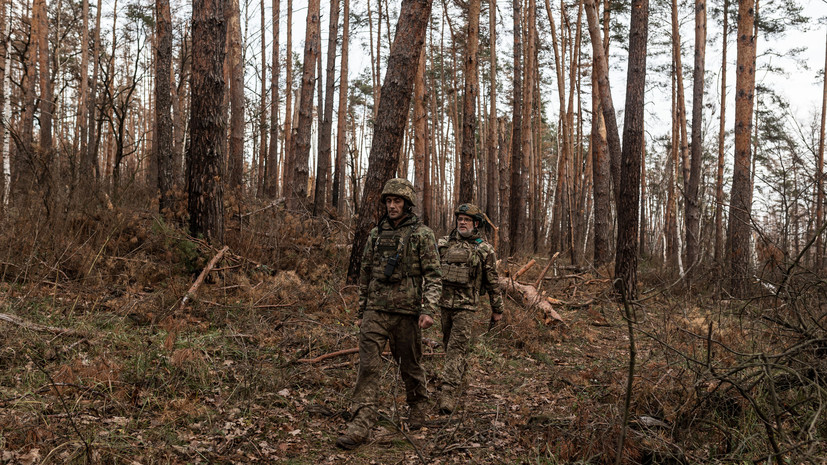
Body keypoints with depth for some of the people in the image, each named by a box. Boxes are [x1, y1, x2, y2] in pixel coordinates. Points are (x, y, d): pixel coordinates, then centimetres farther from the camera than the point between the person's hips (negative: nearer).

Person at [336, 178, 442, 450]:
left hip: (406, 312, -3)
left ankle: (418, 407, 34)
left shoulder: (422, 234, -1)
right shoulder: (376, 234, 12)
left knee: (410, 365, 10)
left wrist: (428, 310, -16)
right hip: (375, 310, 3)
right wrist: (360, 311, 16)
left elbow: (433, 275, -5)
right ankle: (362, 421, -4)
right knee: (367, 364, -5)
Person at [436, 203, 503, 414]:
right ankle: (460, 373, 40)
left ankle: (449, 392, -10)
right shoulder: (443, 244, 7)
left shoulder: (485, 250, -1)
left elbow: (493, 282, 4)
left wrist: (497, 309, 8)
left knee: (457, 348, -9)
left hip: (466, 306, -4)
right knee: (449, 345, 16)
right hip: (443, 303, 4)